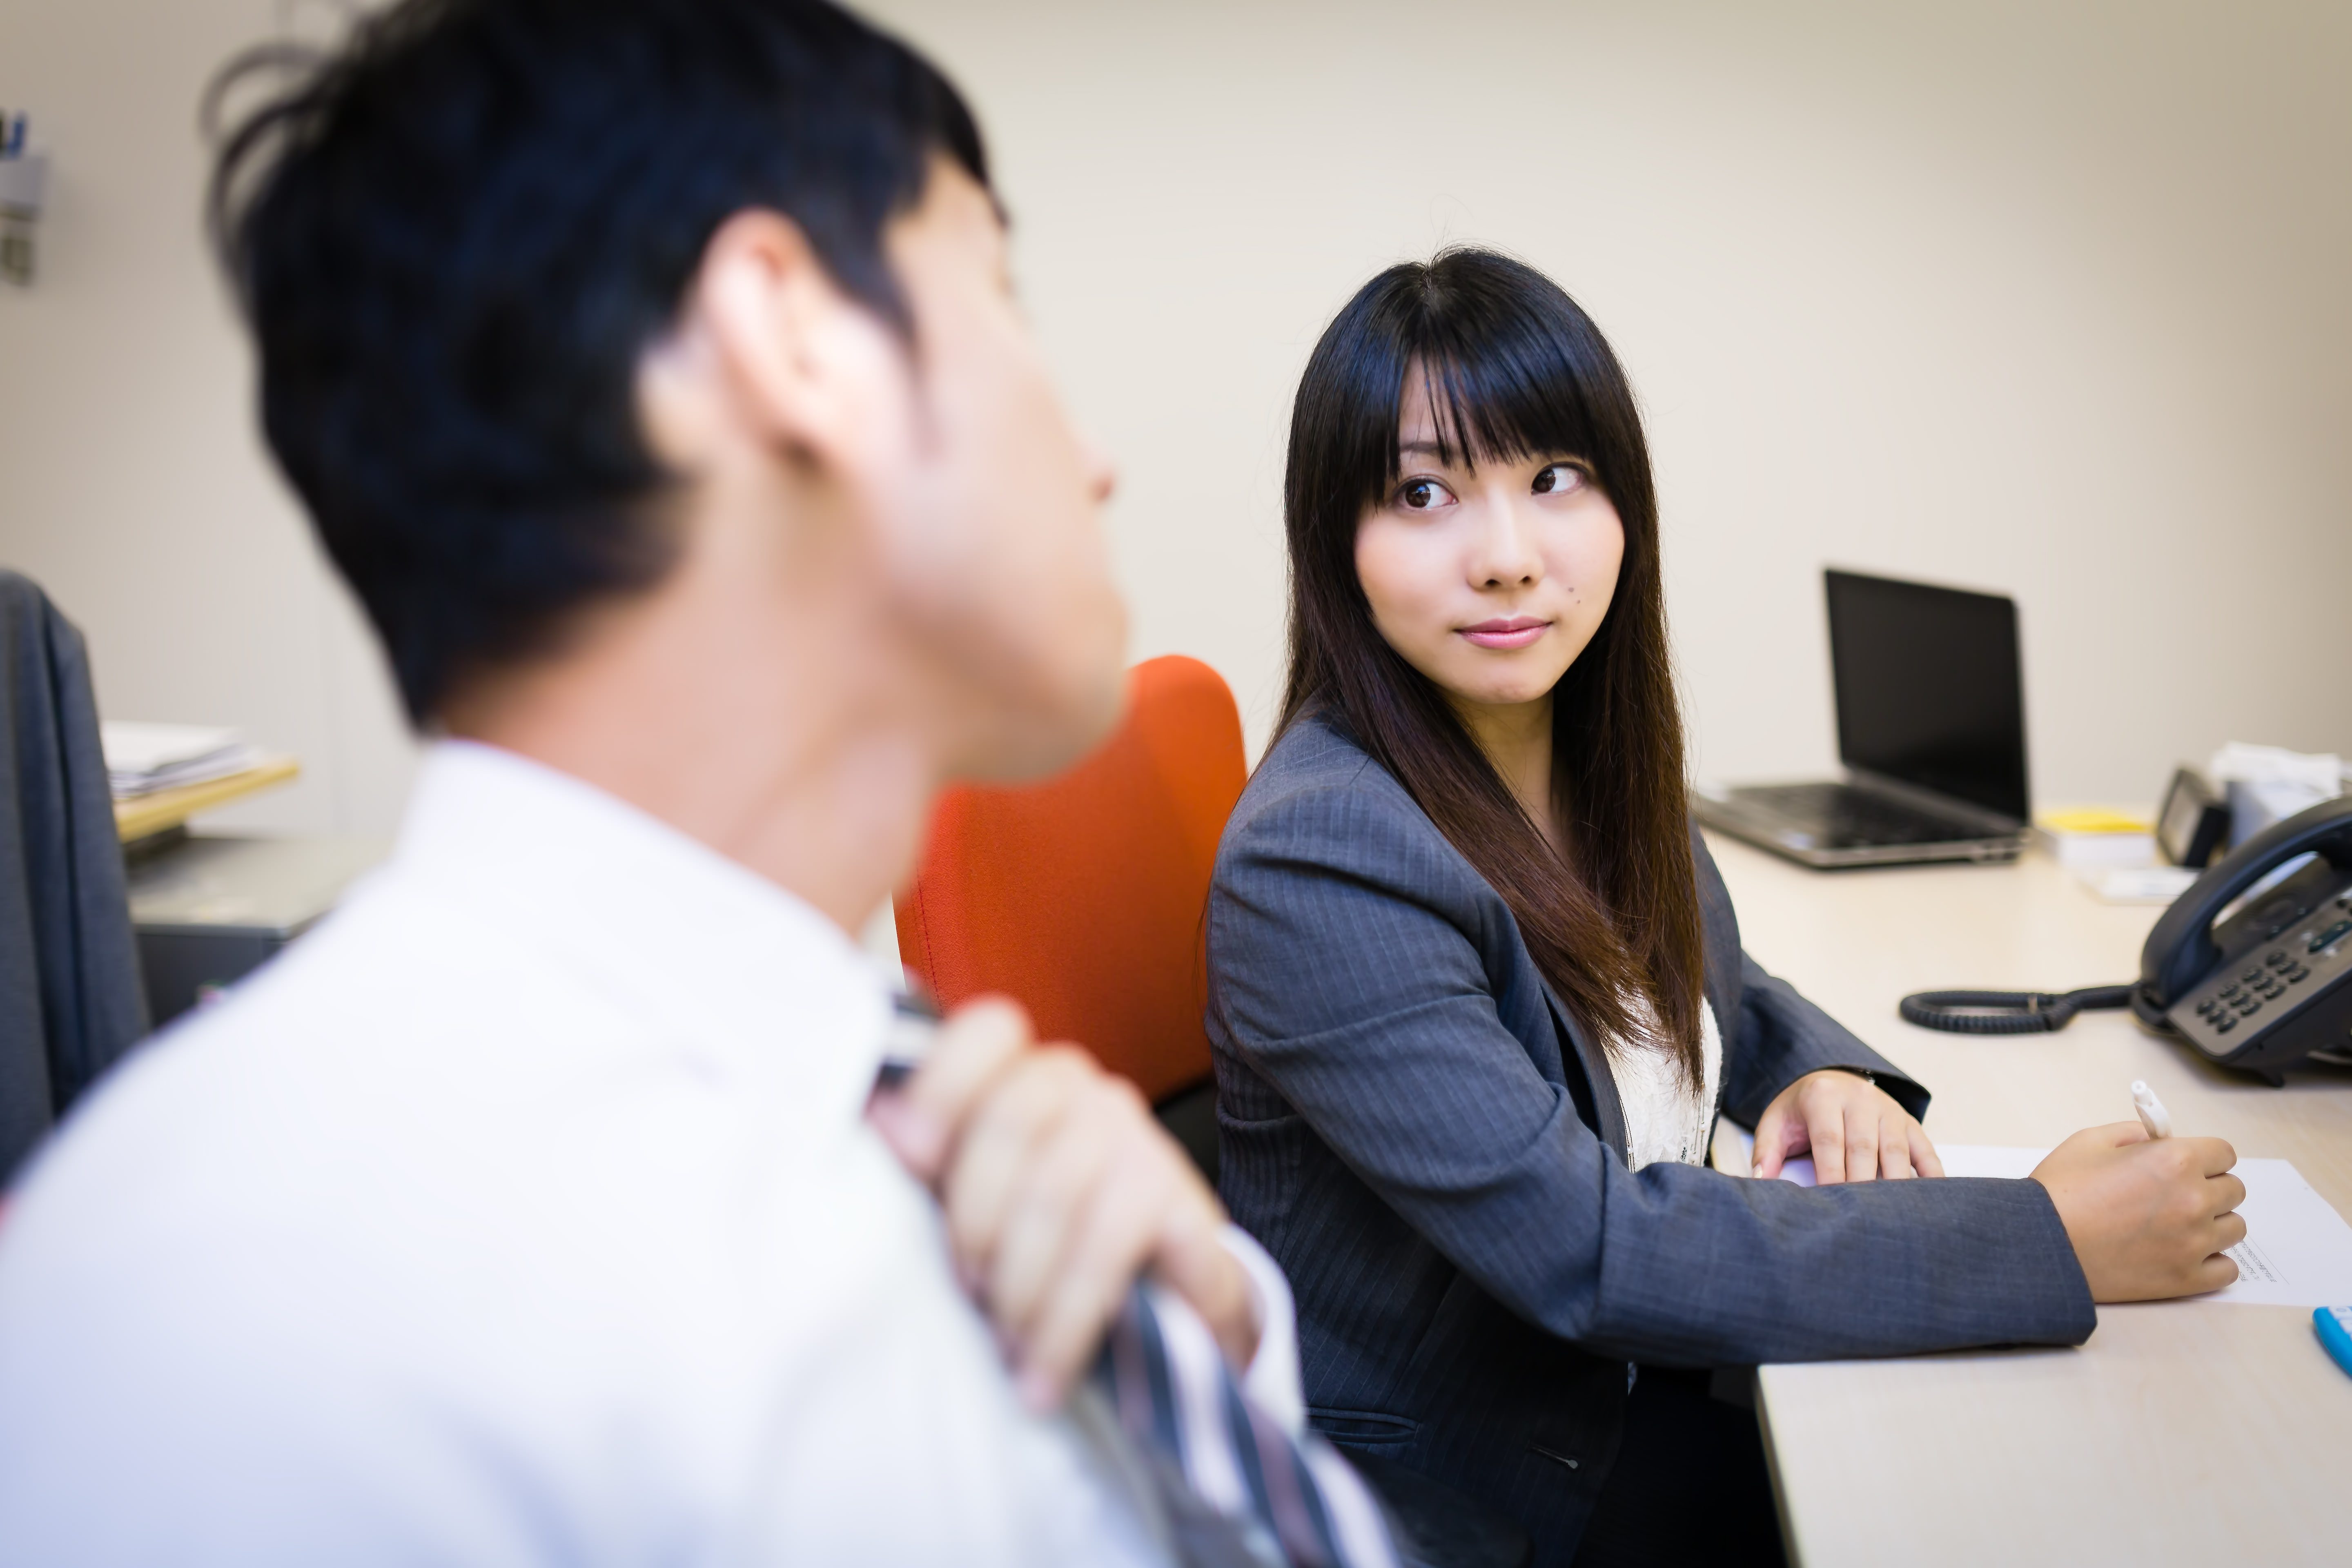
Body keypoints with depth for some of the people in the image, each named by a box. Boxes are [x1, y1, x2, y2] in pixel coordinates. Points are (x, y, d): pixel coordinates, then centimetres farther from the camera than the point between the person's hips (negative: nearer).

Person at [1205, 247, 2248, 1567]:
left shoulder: (1591, 750, -2)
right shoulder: (1320, 865, -26)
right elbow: (1585, 1250, -28)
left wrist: (1820, 1071, -6)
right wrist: (2055, 1244, -25)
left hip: (1643, 1377, 7)